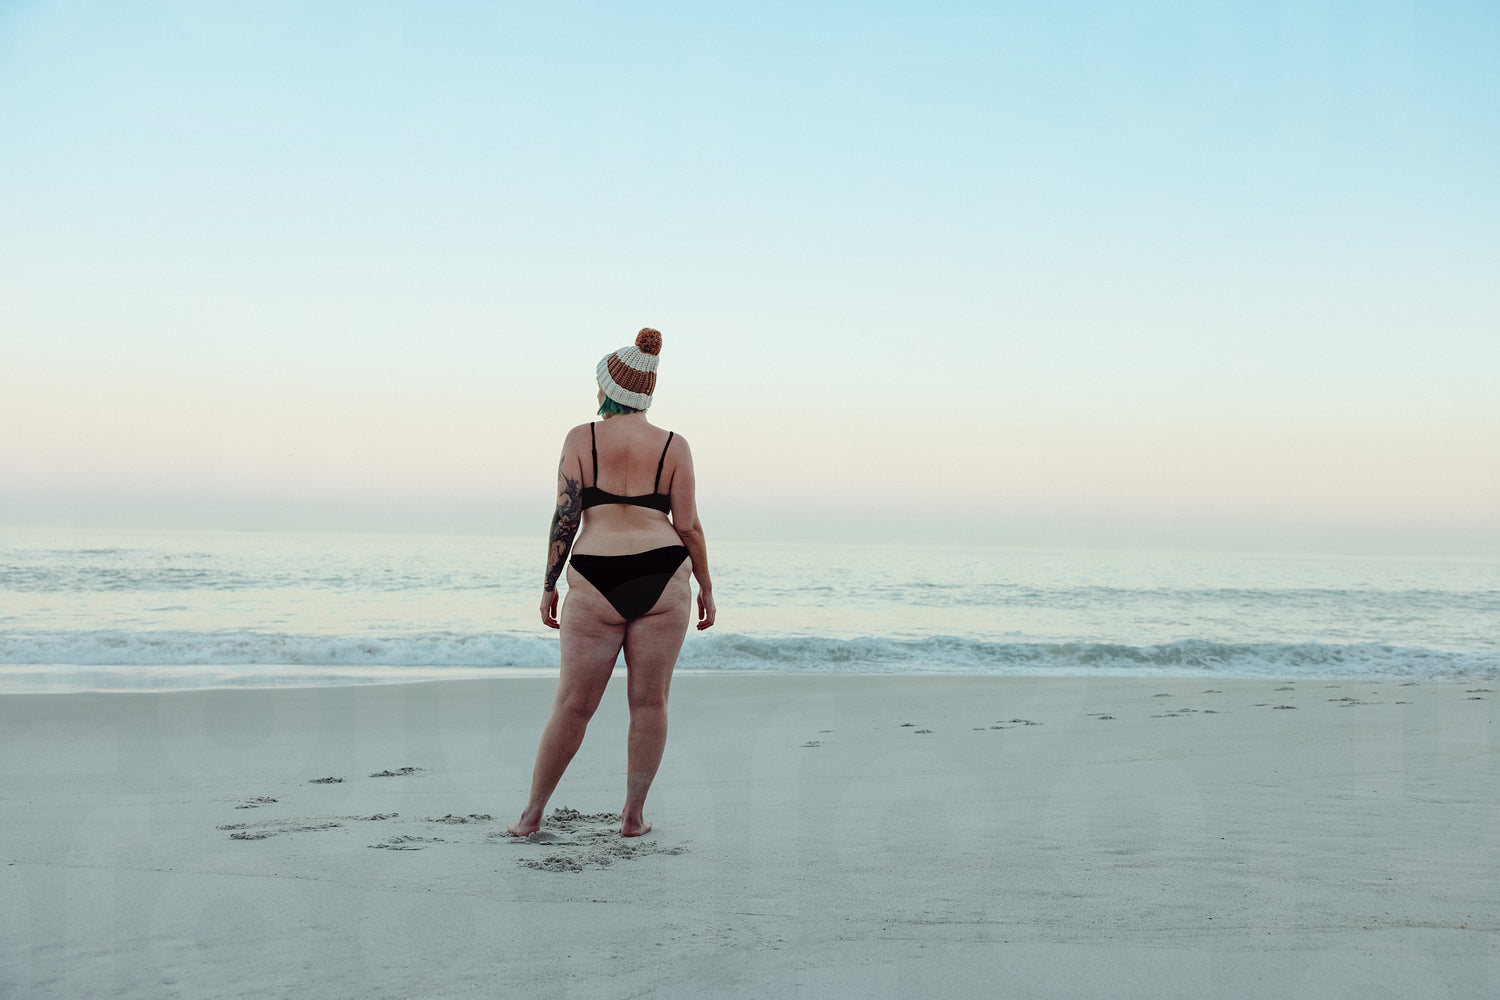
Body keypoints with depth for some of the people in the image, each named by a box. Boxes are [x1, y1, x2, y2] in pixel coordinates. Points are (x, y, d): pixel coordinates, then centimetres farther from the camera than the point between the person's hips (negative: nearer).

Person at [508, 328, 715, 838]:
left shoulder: (581, 439, 1)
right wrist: (706, 587, 10)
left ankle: (532, 814, 13)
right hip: (662, 580, 0)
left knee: (573, 705, 7)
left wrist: (549, 585, 4)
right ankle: (633, 815, 11)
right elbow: (688, 526, 0)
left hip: (597, 584, 0)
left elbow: (565, 518, -3)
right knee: (649, 702, 8)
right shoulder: (674, 447, 3)